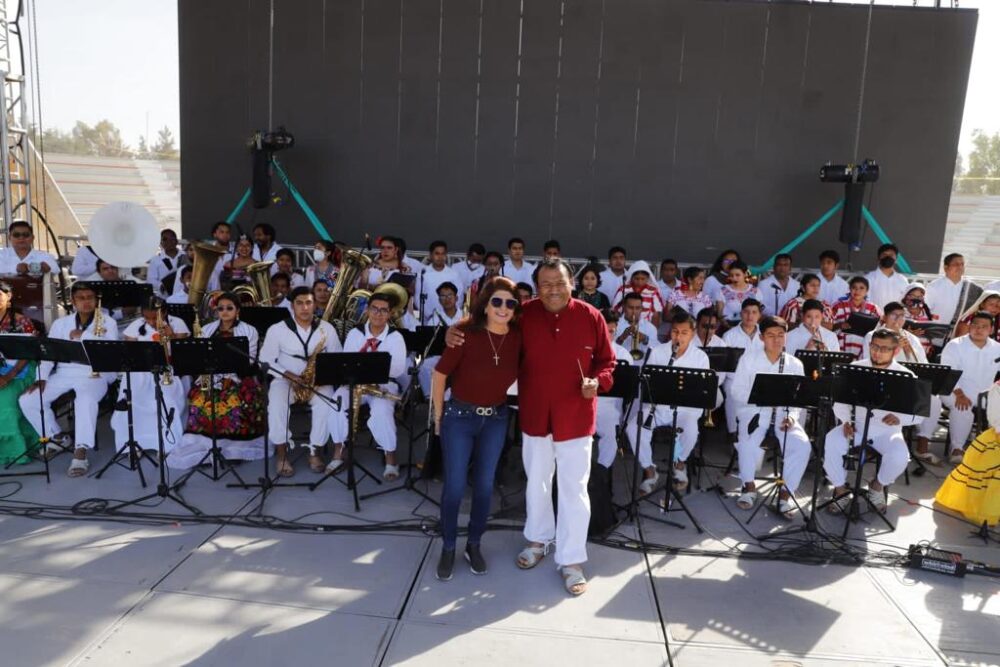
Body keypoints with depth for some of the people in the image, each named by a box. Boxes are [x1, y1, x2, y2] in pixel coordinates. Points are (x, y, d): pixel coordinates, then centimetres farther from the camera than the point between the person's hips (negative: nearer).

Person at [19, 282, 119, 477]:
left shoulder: (107, 322, 3)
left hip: (95, 375, -5)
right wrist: (41, 378, -6)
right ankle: (58, 436, 11)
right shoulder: (60, 323, 15)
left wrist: (82, 336, -11)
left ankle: (80, 453, -33)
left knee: (86, 400, -37)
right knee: (27, 400, -11)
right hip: (64, 374, 5)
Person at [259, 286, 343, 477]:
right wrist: (290, 376, -17)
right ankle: (281, 453, -14)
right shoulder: (277, 329, -3)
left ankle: (315, 451, -10)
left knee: (326, 403, -29)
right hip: (285, 379, -1)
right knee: (276, 404, -31)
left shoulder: (327, 328, 1)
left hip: (318, 381, 1)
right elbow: (265, 361, -4)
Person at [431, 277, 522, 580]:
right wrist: (438, 417, -4)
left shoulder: (518, 338, -10)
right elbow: (440, 373, -10)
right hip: (460, 416, -3)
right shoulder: (466, 332, -19)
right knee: (454, 486, 2)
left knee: (484, 485, 13)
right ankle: (448, 547, 23)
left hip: (496, 419, 3)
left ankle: (474, 545, 32)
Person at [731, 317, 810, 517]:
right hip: (754, 412, -2)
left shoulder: (795, 364, 7)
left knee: (802, 445, -27)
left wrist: (792, 416, -15)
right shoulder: (749, 358, 2)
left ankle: (785, 492, -12)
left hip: (783, 415, 2)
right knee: (749, 444, -32)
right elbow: (738, 391, -3)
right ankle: (749, 485, -6)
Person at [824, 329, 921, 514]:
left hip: (887, 431, 0)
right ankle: (841, 491, -6)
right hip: (855, 426, 1)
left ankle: (877, 485, 5)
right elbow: (840, 399, 3)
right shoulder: (855, 368, 3)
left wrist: (900, 418, -22)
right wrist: (846, 419, -16)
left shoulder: (906, 376, -1)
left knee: (900, 456, -30)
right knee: (831, 443, -28)